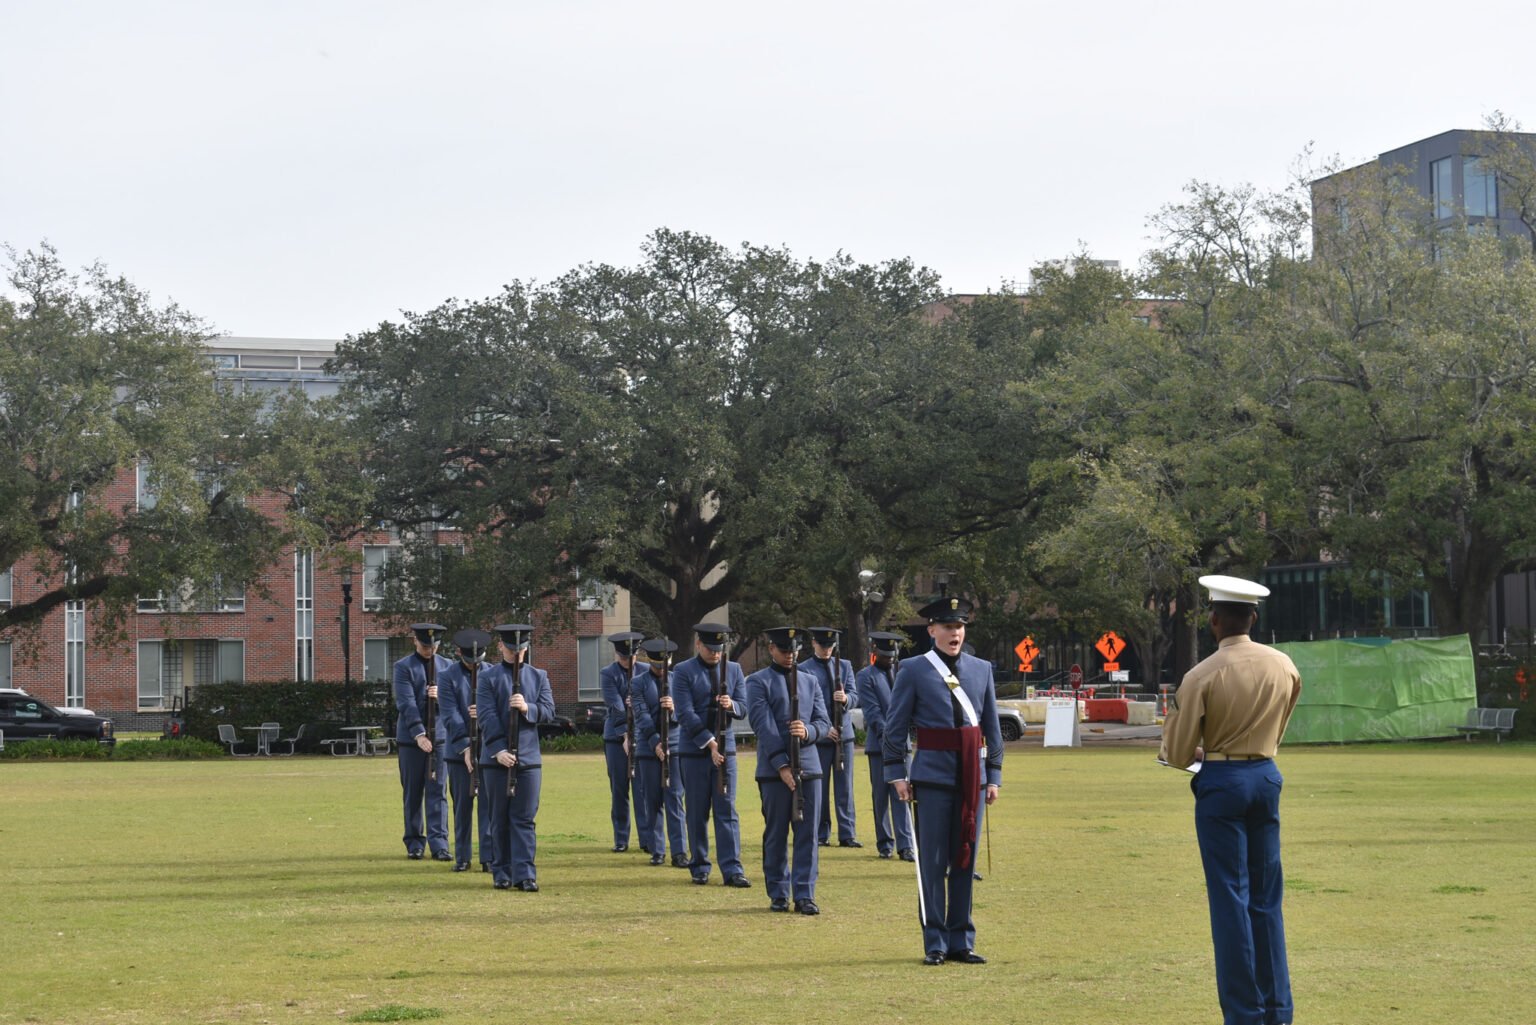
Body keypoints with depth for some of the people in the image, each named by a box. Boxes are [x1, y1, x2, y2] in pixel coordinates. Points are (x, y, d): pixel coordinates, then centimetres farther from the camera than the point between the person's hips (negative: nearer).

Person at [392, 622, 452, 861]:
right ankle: (414, 844, 13)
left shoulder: (447, 667, 11)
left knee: (437, 792, -3)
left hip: (440, 736, 2)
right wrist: (419, 734, -20)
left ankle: (439, 844, -6)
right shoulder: (403, 667, -1)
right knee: (413, 793, 5)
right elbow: (406, 703, -10)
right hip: (411, 739, -2)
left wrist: (442, 696, -13)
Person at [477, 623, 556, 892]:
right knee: (500, 819, 5)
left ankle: (525, 874, -5)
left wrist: (527, 708, -19)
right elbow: (487, 717, -6)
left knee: (524, 819, -2)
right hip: (496, 759, -1)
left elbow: (548, 711, 2)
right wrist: (499, 749, -17)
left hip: (529, 758, 1)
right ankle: (502, 873, 13)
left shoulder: (539, 677, 11)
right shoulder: (488, 678, 3)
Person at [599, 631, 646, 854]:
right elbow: (615, 706, -10)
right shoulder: (608, 674, -1)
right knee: (619, 791, 3)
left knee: (643, 788, -4)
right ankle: (621, 840, 10)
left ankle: (646, 838, 1)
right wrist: (625, 735, -19)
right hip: (616, 737, -1)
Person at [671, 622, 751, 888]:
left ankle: (732, 870, -6)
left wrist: (731, 705, -18)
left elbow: (743, 708, 6)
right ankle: (699, 868, 12)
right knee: (697, 812, 3)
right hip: (694, 751, -2)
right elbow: (686, 714, -10)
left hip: (725, 748, 3)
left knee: (727, 810, -3)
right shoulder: (683, 672, -2)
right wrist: (710, 743, -16)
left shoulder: (733, 670, 10)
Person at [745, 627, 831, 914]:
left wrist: (808, 731, -14)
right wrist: (782, 765, -16)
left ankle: (805, 895, 3)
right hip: (774, 769, -4)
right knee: (776, 835, 2)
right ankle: (778, 894, 11)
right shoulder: (758, 682, 0)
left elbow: (824, 722, 10)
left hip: (809, 768, 4)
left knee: (808, 833, 0)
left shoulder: (810, 682, 15)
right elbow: (763, 725, -9)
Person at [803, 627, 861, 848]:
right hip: (818, 737, -3)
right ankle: (821, 835, 9)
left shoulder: (845, 666, 12)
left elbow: (855, 696, 4)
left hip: (844, 733, 3)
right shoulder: (804, 670, 0)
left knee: (845, 787, 1)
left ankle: (847, 835, 3)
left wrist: (845, 698, -20)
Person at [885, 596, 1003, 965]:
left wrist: (994, 775, 10)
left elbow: (992, 726, 14)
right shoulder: (913, 671, -1)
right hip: (932, 778, -4)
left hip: (971, 778, 4)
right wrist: (897, 774, -4)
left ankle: (961, 941, 13)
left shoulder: (981, 669, 10)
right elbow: (894, 726, 1)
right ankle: (935, 944, 4)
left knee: (965, 861, 7)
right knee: (933, 863, -2)